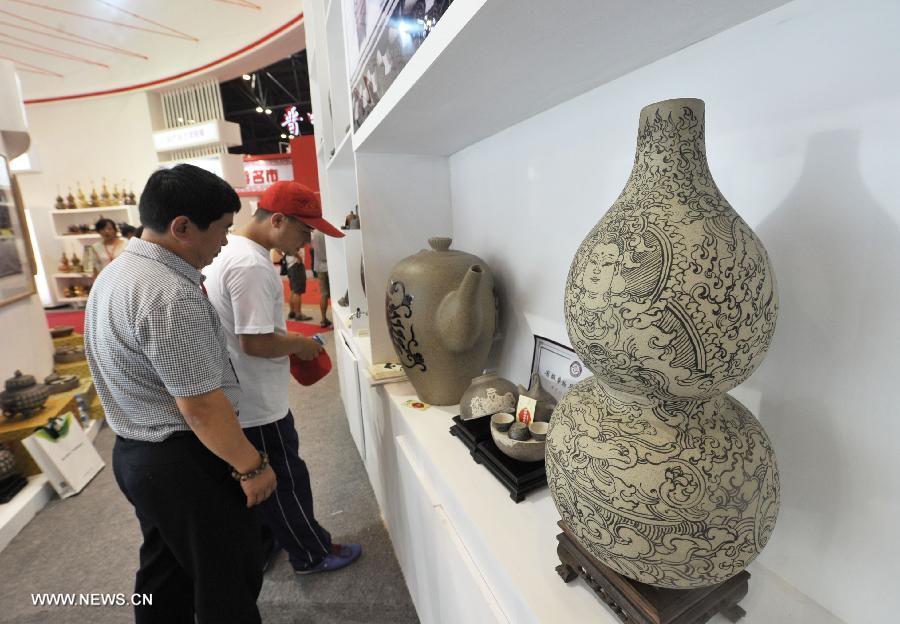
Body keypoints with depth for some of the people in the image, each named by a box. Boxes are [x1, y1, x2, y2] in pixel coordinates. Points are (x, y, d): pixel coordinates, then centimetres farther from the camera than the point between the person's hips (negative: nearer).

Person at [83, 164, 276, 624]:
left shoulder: (114, 272, 5)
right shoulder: (172, 295, -27)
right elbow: (200, 405, -26)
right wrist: (251, 466, -16)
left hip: (133, 451, 10)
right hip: (184, 462, -9)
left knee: (164, 572, 26)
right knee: (228, 581, 11)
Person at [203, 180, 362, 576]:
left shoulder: (229, 249, 7)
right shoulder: (251, 266, -26)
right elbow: (254, 342, -29)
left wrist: (288, 340, 9)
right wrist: (300, 344, -12)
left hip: (238, 397, 10)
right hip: (258, 405, -9)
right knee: (286, 481, 10)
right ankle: (313, 554, 32)